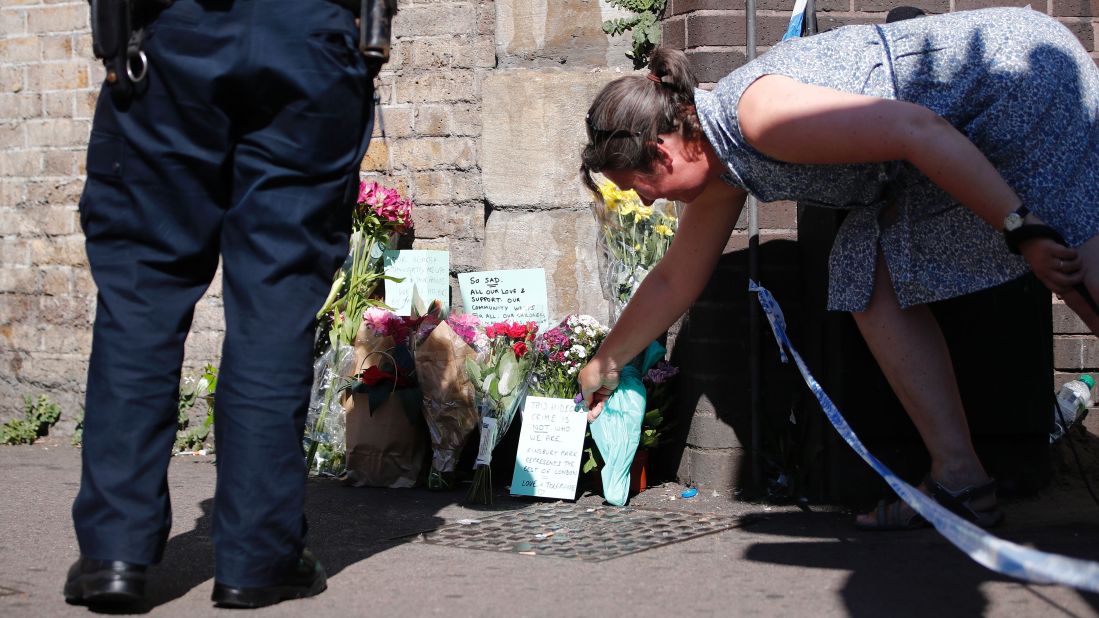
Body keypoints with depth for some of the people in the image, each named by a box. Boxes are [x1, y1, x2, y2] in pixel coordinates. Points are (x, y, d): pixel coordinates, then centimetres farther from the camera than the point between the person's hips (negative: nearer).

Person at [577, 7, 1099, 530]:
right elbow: (673, 282, 22)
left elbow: (916, 129, -30)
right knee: (870, 279, 1)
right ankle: (959, 478, -5)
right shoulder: (718, 178, 7)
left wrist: (1022, 228, -30)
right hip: (976, 129, 9)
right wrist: (606, 364, 32)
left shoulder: (758, 112, -24)